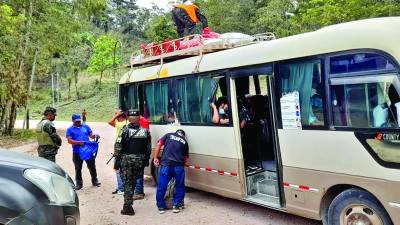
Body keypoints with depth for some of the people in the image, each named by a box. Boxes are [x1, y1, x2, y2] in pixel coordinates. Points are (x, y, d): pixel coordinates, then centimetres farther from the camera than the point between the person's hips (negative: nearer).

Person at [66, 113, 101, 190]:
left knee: (92, 166, 7)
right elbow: (69, 140, -8)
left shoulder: (86, 126, 10)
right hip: (77, 152, -2)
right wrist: (79, 142, -22)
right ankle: (79, 183, 20)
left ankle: (95, 181, 20)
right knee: (78, 168, 8)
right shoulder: (70, 129, 2)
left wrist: (95, 136, -15)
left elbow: (91, 135, 9)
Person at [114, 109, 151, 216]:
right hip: (140, 160, 3)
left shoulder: (125, 130, -8)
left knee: (127, 183, 4)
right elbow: (148, 148, 6)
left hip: (126, 159, -3)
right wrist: (146, 160, 16)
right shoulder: (145, 131, 2)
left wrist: (116, 162, -4)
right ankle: (128, 205, 27)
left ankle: (128, 207, 2)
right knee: (133, 182, 16)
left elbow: (118, 147, -9)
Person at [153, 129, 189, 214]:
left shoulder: (169, 135, 16)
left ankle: (161, 207, 18)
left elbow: (159, 145, 4)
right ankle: (177, 206, 23)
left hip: (166, 164, -1)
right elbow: (186, 157, 17)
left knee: (162, 187, 10)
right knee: (179, 186, 19)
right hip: (179, 166, 1)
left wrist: (155, 158, 6)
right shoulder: (184, 141, 19)